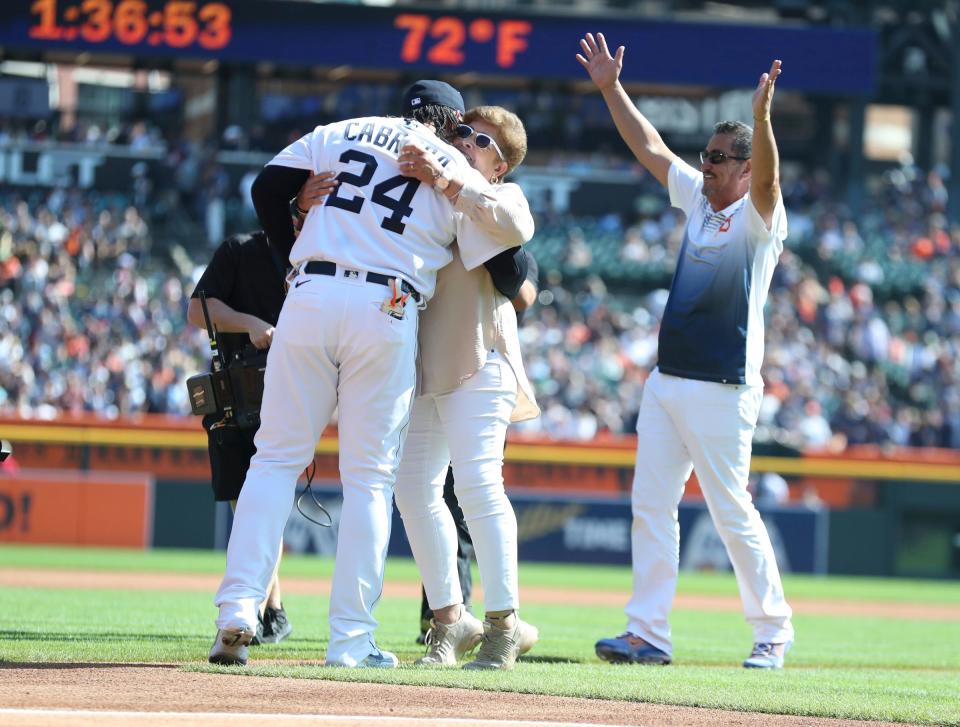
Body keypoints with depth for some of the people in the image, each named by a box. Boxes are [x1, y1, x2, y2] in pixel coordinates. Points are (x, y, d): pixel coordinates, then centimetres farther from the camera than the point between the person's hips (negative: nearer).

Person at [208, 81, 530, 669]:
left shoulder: (343, 132, 17)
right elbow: (503, 262, 8)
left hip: (310, 297, 2)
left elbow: (268, 187, 14)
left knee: (276, 459, 6)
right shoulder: (456, 170, 10)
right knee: (371, 476, 6)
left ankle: (238, 611, -9)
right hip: (388, 310, -2)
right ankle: (352, 639, 2)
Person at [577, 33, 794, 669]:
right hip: (666, 383, 8)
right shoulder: (698, 199, 14)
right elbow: (650, 146, 18)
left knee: (732, 512, -4)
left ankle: (774, 631, 7)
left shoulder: (759, 219, -7)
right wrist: (611, 88, 11)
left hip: (722, 390, -8)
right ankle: (649, 635, 4)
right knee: (651, 505, 3)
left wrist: (763, 119, -44)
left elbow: (767, 177, -27)